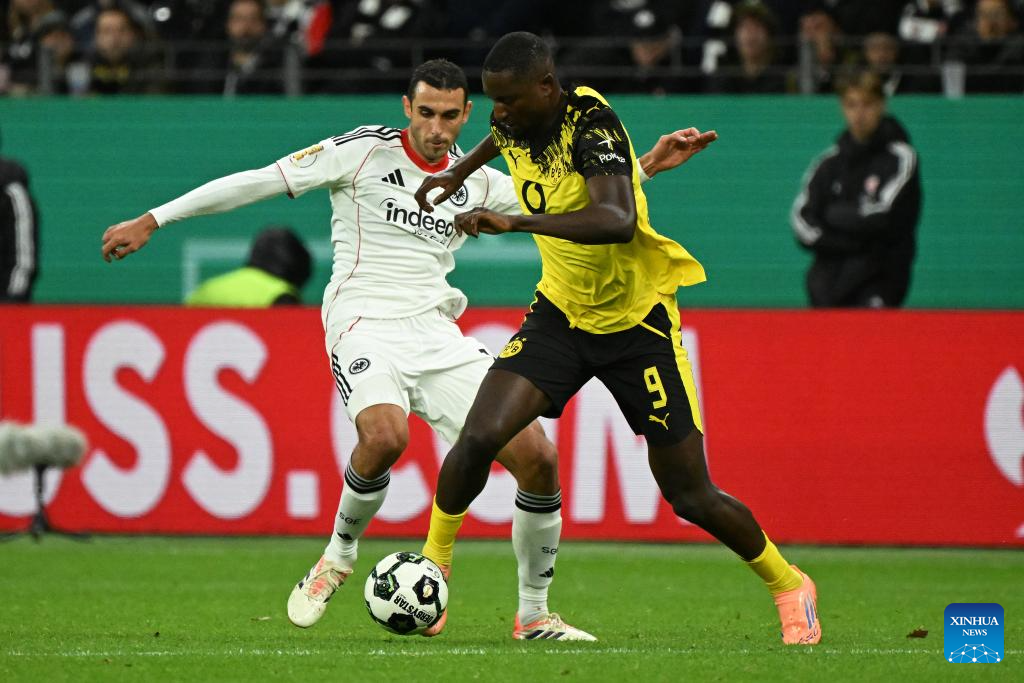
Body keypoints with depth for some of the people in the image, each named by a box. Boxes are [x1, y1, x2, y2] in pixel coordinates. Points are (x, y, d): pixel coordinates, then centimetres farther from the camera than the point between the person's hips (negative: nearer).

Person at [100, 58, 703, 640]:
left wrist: (648, 167, 13)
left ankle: (534, 612, 8)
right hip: (365, 325, -5)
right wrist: (151, 222, -5)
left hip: (436, 333, 5)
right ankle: (340, 554, -7)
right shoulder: (364, 151, -1)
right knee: (385, 437, -36)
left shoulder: (476, 183, 13)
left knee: (539, 457, -9)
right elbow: (260, 182, -3)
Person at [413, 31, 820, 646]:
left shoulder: (591, 121, -26)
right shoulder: (515, 122, -5)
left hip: (638, 321, -5)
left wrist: (515, 221, -49)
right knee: (479, 437, -17)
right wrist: (458, 174, 37)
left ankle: (788, 586, 24)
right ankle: (431, 567, 5)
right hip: (561, 312, 5)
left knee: (691, 497, 1)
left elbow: (618, 220, -43)